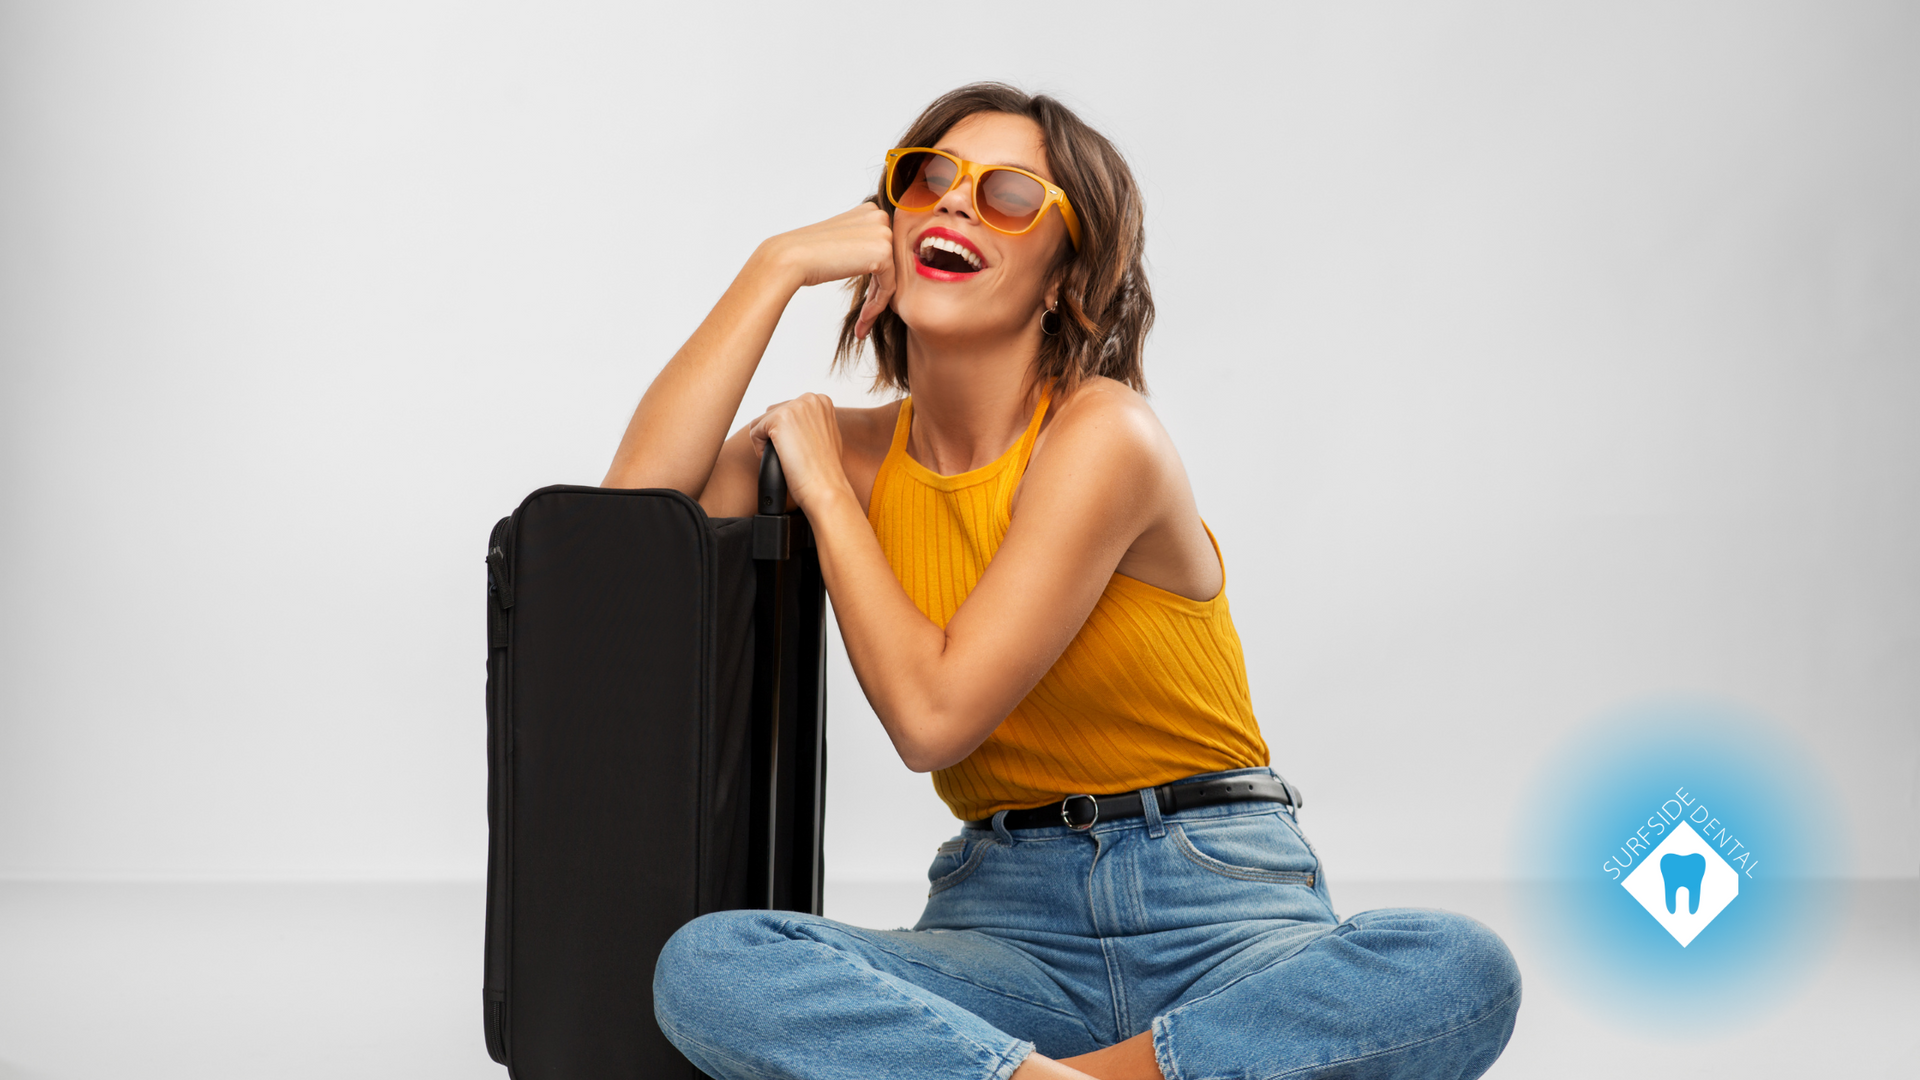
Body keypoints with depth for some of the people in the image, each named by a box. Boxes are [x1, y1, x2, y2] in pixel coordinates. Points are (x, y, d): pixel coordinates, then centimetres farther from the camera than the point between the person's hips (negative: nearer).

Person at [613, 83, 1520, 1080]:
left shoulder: (1103, 436, -10)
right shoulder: (865, 451, 7)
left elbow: (932, 716, -15)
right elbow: (639, 502, -10)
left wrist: (823, 483, -5)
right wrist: (777, 265, -6)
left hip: (1215, 898, -2)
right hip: (1010, 914, 3)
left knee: (1461, 971, -35)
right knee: (701, 968, -26)